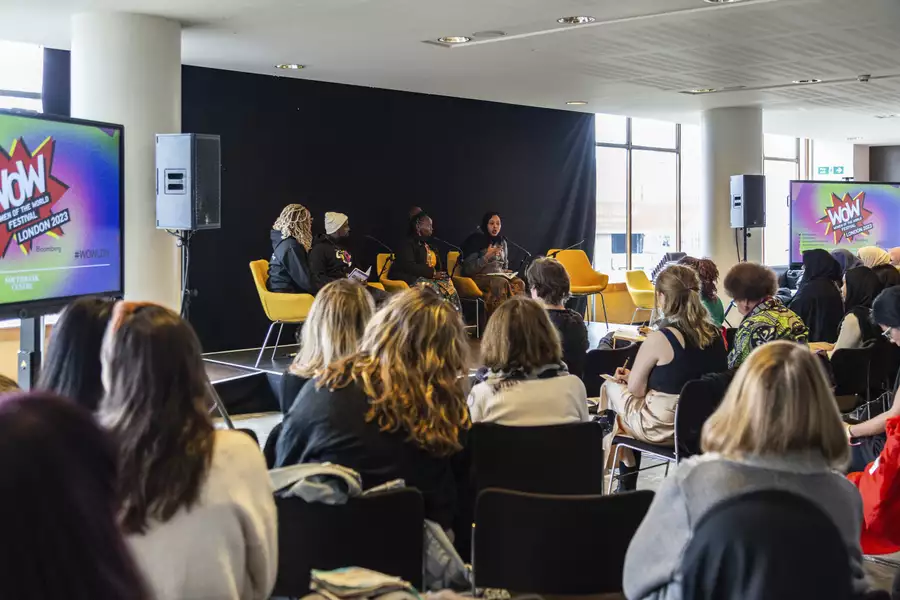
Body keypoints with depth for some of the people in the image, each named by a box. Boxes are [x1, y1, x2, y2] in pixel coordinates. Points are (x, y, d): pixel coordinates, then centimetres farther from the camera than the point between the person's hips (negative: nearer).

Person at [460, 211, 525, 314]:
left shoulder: (502, 242, 16)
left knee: (519, 283, -26)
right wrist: (487, 256, -16)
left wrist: (506, 272, 3)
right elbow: (468, 269, -9)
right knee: (501, 283, -37)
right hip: (480, 277, -6)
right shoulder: (476, 241, -3)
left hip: (499, 275, 6)